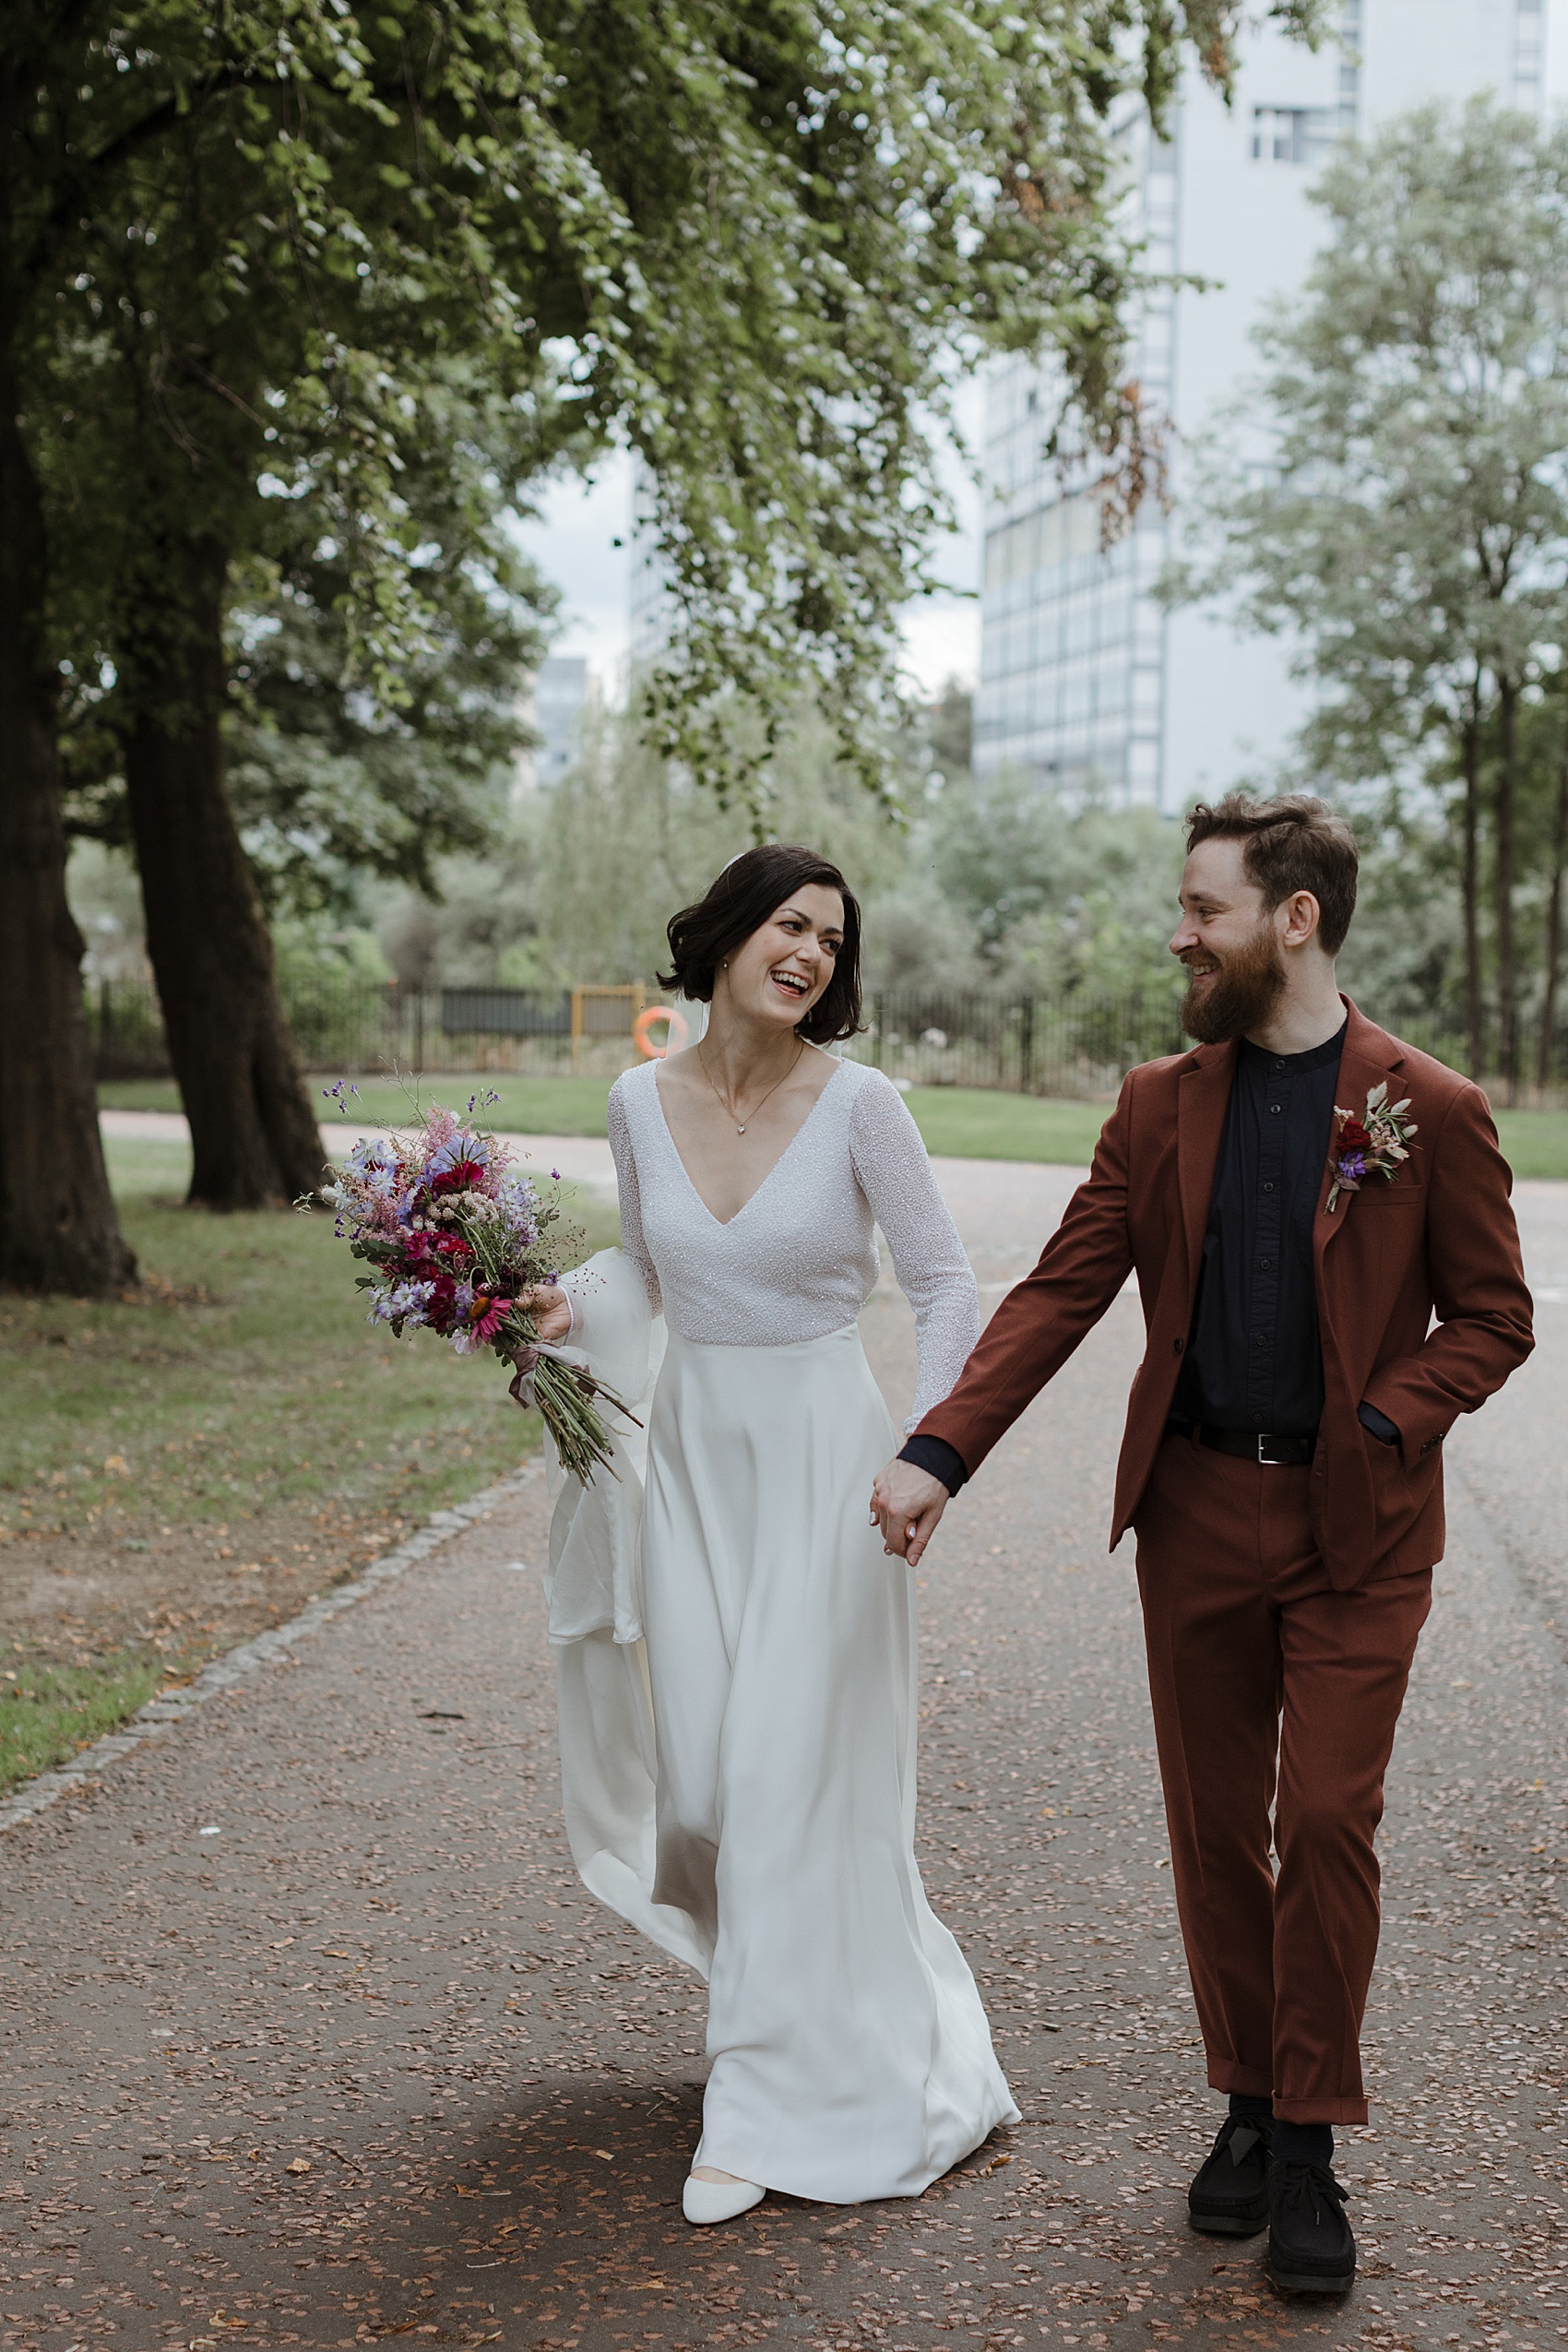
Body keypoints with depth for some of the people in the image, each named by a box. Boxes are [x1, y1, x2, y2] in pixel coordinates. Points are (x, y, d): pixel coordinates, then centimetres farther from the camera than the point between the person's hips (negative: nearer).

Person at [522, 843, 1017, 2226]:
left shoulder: (857, 1103, -11)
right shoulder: (642, 1103, 0)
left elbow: (945, 1284, -5)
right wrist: (569, 1305, -3)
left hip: (820, 1456, -4)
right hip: (692, 1453, 4)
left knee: (792, 1773, -4)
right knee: (700, 1775, 7)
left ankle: (777, 2100, 9)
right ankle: (848, 1996, 34)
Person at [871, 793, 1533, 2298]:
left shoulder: (1430, 1113, -5)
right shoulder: (1160, 1105, 4)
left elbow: (1491, 1318, 1)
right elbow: (1060, 1293, 1)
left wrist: (1377, 1426, -15)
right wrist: (936, 1454, -10)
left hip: (1355, 1527, -3)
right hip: (1197, 1511, 3)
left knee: (1327, 1823, -5)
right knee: (1214, 1827, 9)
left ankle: (1307, 2148, 9)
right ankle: (1249, 2105, 25)